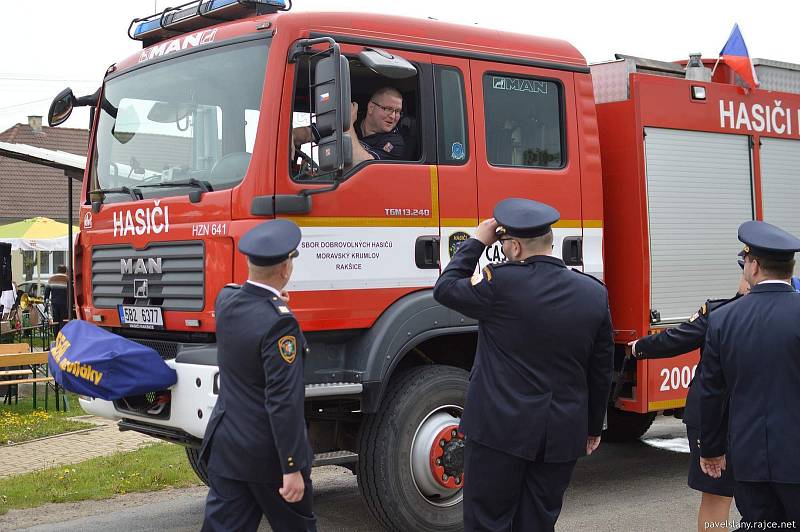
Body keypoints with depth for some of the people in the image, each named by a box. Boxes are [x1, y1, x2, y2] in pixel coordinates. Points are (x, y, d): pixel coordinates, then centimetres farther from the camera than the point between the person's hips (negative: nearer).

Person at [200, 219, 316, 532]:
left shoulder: (225, 300, -1)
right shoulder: (279, 323, -24)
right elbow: (284, 403, -25)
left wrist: (267, 301, 38)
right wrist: (293, 468, -21)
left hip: (225, 447, 7)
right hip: (268, 456, -7)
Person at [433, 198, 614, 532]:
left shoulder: (501, 283, -15)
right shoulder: (595, 293, 0)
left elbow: (445, 289, 2)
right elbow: (601, 371, 8)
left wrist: (477, 242, 8)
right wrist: (593, 427, 20)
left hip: (501, 429, -4)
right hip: (563, 436, 5)